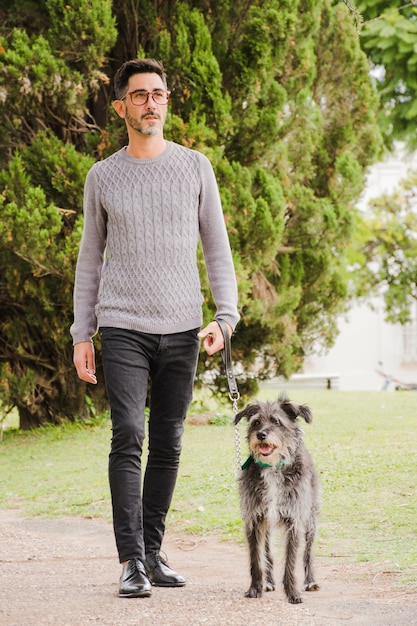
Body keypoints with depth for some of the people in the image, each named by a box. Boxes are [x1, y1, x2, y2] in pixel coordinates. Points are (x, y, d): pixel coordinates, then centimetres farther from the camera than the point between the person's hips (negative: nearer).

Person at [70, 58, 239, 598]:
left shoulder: (194, 167, 8)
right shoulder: (102, 177, 7)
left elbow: (217, 249, 9)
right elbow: (90, 260, 12)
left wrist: (224, 316, -4)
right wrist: (81, 335, 6)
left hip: (182, 329, 1)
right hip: (122, 329, -1)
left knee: (168, 443, 4)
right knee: (129, 435, -13)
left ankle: (153, 551, 15)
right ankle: (132, 561, -12)